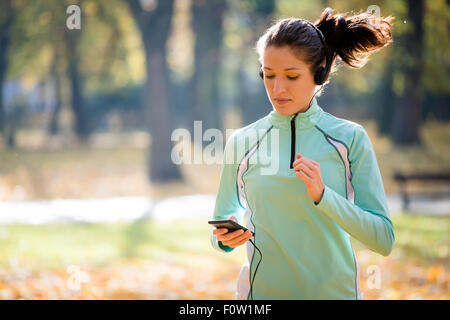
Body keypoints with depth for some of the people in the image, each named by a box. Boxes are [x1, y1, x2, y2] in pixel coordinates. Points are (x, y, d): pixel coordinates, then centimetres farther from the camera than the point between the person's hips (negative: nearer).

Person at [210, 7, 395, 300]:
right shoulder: (242, 142, -3)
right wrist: (226, 238, -15)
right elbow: (223, 219, 7)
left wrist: (322, 195, -21)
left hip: (334, 289, 0)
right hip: (263, 290, 1)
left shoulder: (350, 138, -6)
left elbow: (384, 240, -9)